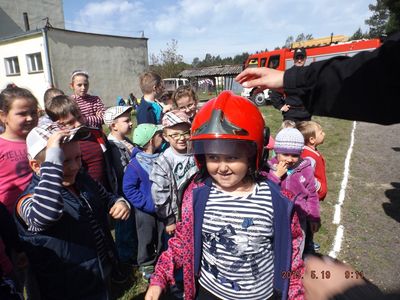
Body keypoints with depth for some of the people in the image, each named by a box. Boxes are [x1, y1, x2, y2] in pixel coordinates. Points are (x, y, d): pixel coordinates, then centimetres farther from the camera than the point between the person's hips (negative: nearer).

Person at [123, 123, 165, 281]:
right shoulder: (135, 164, -20)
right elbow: (128, 188, -17)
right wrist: (147, 204, -20)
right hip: (145, 210, -4)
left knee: (163, 237, 18)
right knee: (147, 239, 15)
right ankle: (146, 265, 38)